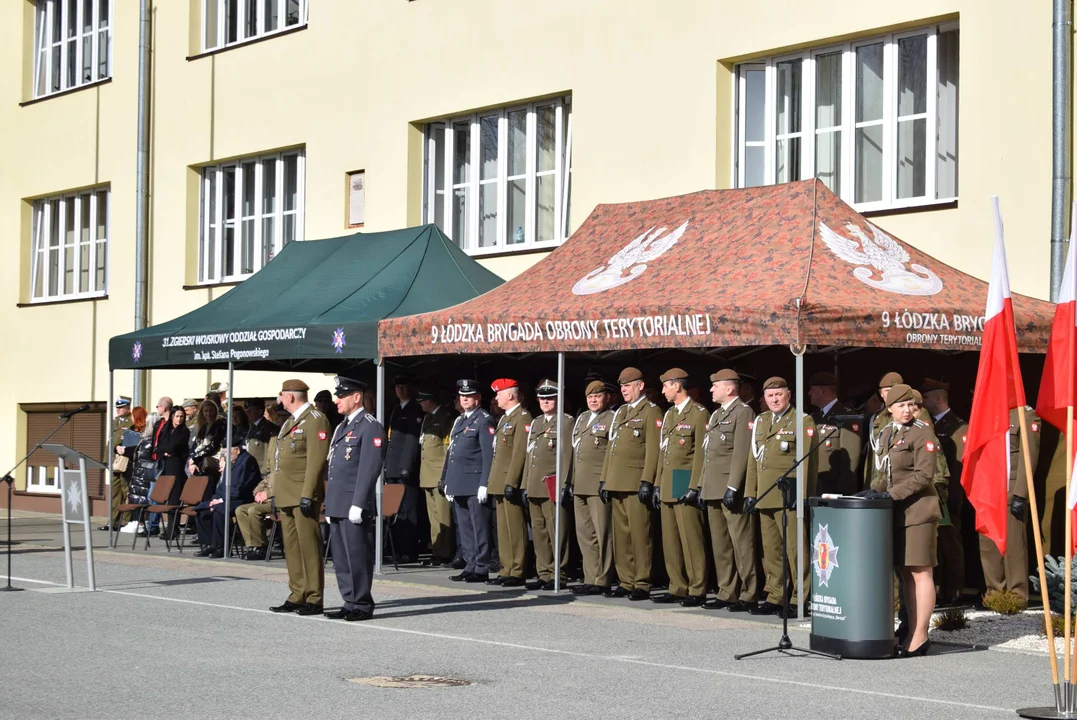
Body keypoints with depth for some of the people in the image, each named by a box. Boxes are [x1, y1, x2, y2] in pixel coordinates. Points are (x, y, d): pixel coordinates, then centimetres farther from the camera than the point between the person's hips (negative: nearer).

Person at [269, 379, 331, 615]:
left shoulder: (315, 420, -10)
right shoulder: (290, 422, 21)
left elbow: (316, 460, -17)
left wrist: (307, 494, -21)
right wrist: (275, 494, 19)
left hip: (303, 495, -10)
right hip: (286, 496, 10)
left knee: (309, 546, -7)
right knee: (291, 546, 10)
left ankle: (314, 599, -3)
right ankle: (297, 596, 14)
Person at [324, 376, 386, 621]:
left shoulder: (370, 427, -9)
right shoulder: (342, 427, 20)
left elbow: (369, 469, -16)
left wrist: (358, 504, -20)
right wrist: (330, 505, 19)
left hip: (354, 507, -9)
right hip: (337, 506, 9)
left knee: (358, 557, -5)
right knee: (341, 559, 11)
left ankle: (362, 605, 1)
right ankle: (350, 603, 17)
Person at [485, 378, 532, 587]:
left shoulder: (523, 418, -11)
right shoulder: (504, 418, 20)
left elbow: (520, 453, -18)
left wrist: (511, 483, -21)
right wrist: (495, 483, 18)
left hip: (512, 484, -10)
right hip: (500, 483, 10)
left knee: (515, 529, -6)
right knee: (503, 529, 11)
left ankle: (517, 573, -4)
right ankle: (507, 570, 16)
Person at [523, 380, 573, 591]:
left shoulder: (566, 422, -2)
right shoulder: (535, 423, 20)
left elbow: (567, 455, -8)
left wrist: (564, 485, -15)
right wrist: (525, 485, 16)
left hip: (553, 486, -7)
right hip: (535, 487, 7)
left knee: (557, 531, -6)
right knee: (539, 532, 8)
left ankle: (558, 575, -3)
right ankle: (544, 574, 14)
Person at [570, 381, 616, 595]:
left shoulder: (612, 419, -3)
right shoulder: (581, 418, 21)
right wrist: (571, 481, 18)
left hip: (599, 486, -8)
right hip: (580, 487, 8)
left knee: (602, 534, -6)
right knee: (584, 533, 10)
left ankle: (601, 581, -3)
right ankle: (590, 579, 15)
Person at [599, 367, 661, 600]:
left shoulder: (651, 412, -5)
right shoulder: (620, 412, 21)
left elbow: (653, 450, -12)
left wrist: (647, 482, -18)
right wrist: (605, 479, 16)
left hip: (636, 484, -8)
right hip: (617, 484, 8)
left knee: (639, 535, -6)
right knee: (620, 535, 9)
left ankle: (642, 585, -3)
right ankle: (625, 582, 14)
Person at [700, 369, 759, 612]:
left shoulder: (743, 413, -9)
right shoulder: (716, 415, 20)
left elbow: (741, 453, -16)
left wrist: (732, 488, -21)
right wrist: (703, 486, 17)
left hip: (732, 492, -10)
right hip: (714, 491, 10)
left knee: (742, 544, -6)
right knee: (720, 545, 11)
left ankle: (748, 595, -3)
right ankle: (727, 593, 16)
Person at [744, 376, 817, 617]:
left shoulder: (802, 421, -2)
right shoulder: (760, 421, 18)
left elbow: (807, 461, -9)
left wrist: (801, 495, -15)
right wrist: (750, 492, 13)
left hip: (789, 496, -7)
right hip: (765, 497, 7)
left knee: (795, 550, -6)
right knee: (771, 550, 10)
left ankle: (799, 600, -2)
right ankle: (775, 597, 17)